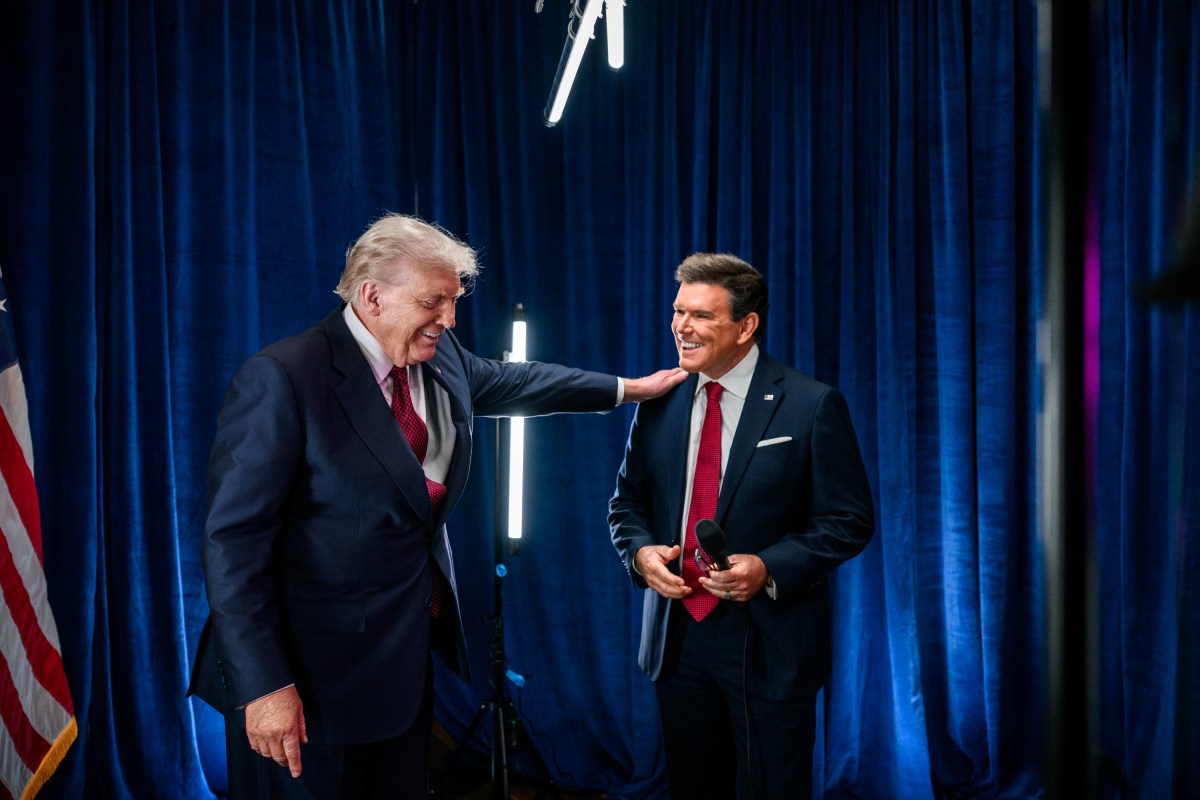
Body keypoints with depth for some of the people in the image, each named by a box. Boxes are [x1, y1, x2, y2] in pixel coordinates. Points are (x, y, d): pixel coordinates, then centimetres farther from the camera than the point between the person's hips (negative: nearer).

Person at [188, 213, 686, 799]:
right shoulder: (281, 379, -19)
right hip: (311, 680, -7)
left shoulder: (440, 358, 3)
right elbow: (235, 539, -19)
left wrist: (629, 388, 28)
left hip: (410, 655, 7)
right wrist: (263, 685, -21)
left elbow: (509, 381, 22)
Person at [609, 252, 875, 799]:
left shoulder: (811, 406, -9)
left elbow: (849, 521, -8)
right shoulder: (658, 404, 4)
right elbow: (627, 503, 13)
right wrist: (640, 552, -8)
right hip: (676, 637, 4)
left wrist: (769, 568, -21)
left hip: (768, 646, -4)